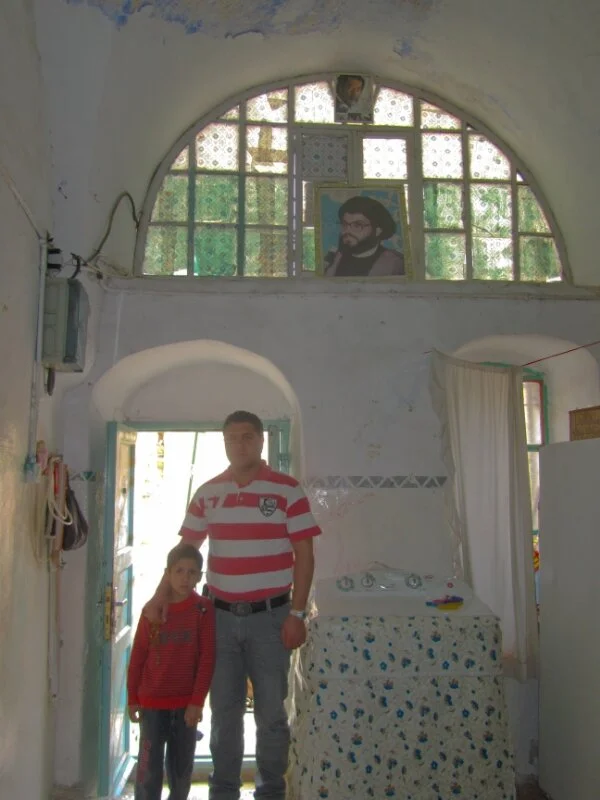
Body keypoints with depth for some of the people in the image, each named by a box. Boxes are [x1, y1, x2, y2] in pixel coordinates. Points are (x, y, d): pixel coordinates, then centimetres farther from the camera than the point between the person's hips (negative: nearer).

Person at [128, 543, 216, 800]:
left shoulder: (203, 609, -6)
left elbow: (207, 658, -8)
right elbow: (137, 656, 4)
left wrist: (197, 700, -11)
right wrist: (132, 697, 4)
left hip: (186, 703, 0)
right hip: (151, 703, 1)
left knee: (181, 767, 11)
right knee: (149, 769, 1)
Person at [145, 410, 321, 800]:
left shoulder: (287, 490, -5)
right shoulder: (207, 493, 5)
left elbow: (304, 555, -5)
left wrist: (297, 614, -9)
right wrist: (161, 596, 0)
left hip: (269, 617, -3)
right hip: (221, 617, 3)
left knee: (271, 712, 8)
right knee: (224, 711, 14)